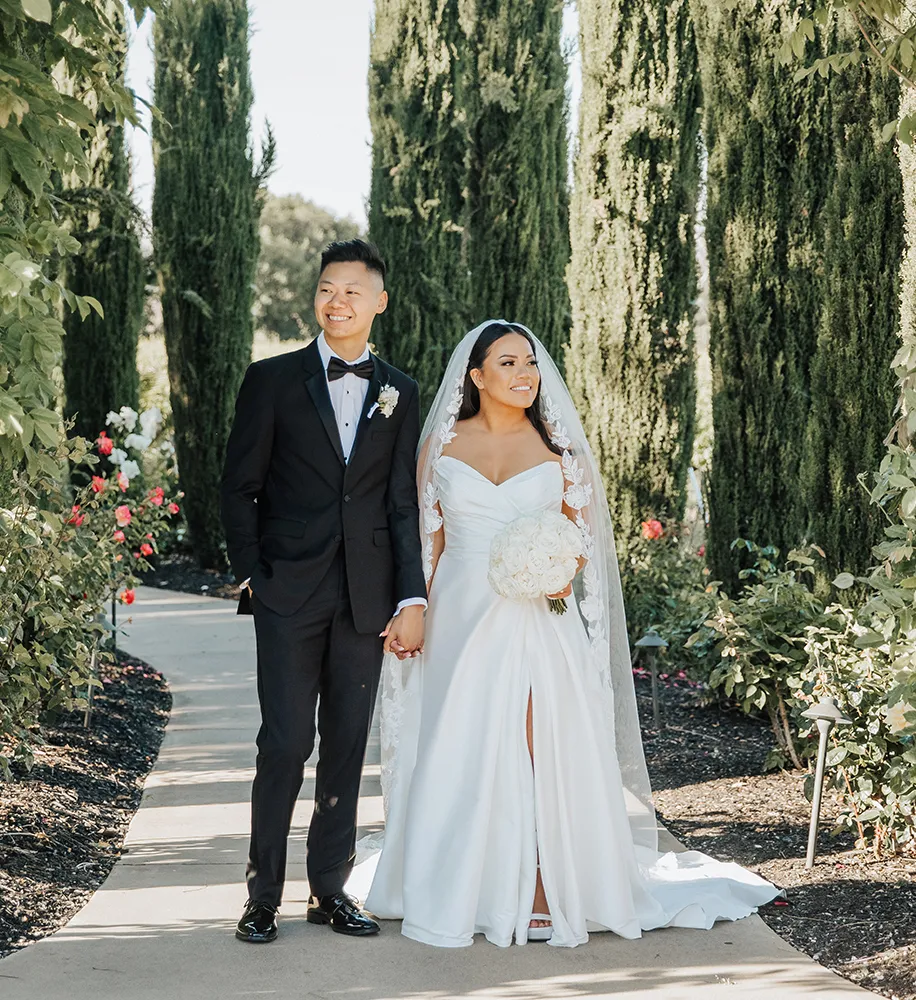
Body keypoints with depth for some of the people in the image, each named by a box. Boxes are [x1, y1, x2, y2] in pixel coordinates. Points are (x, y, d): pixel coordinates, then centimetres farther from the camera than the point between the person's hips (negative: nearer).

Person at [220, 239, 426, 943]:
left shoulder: (400, 392, 10)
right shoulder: (273, 381, 2)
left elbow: (403, 503, 8)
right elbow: (240, 488, 3)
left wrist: (412, 599, 1)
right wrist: (251, 576, -5)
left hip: (366, 595, 3)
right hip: (290, 593, -3)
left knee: (348, 744, 6)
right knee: (286, 742, -5)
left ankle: (331, 890, 16)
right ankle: (263, 897, 5)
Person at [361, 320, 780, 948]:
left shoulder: (558, 447, 5)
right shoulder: (442, 445, 6)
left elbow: (582, 536, 9)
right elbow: (427, 539, 10)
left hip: (537, 622, -1)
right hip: (461, 617, 1)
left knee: (539, 753, -5)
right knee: (461, 754, 3)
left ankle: (542, 894, 2)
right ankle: (461, 894, 15)